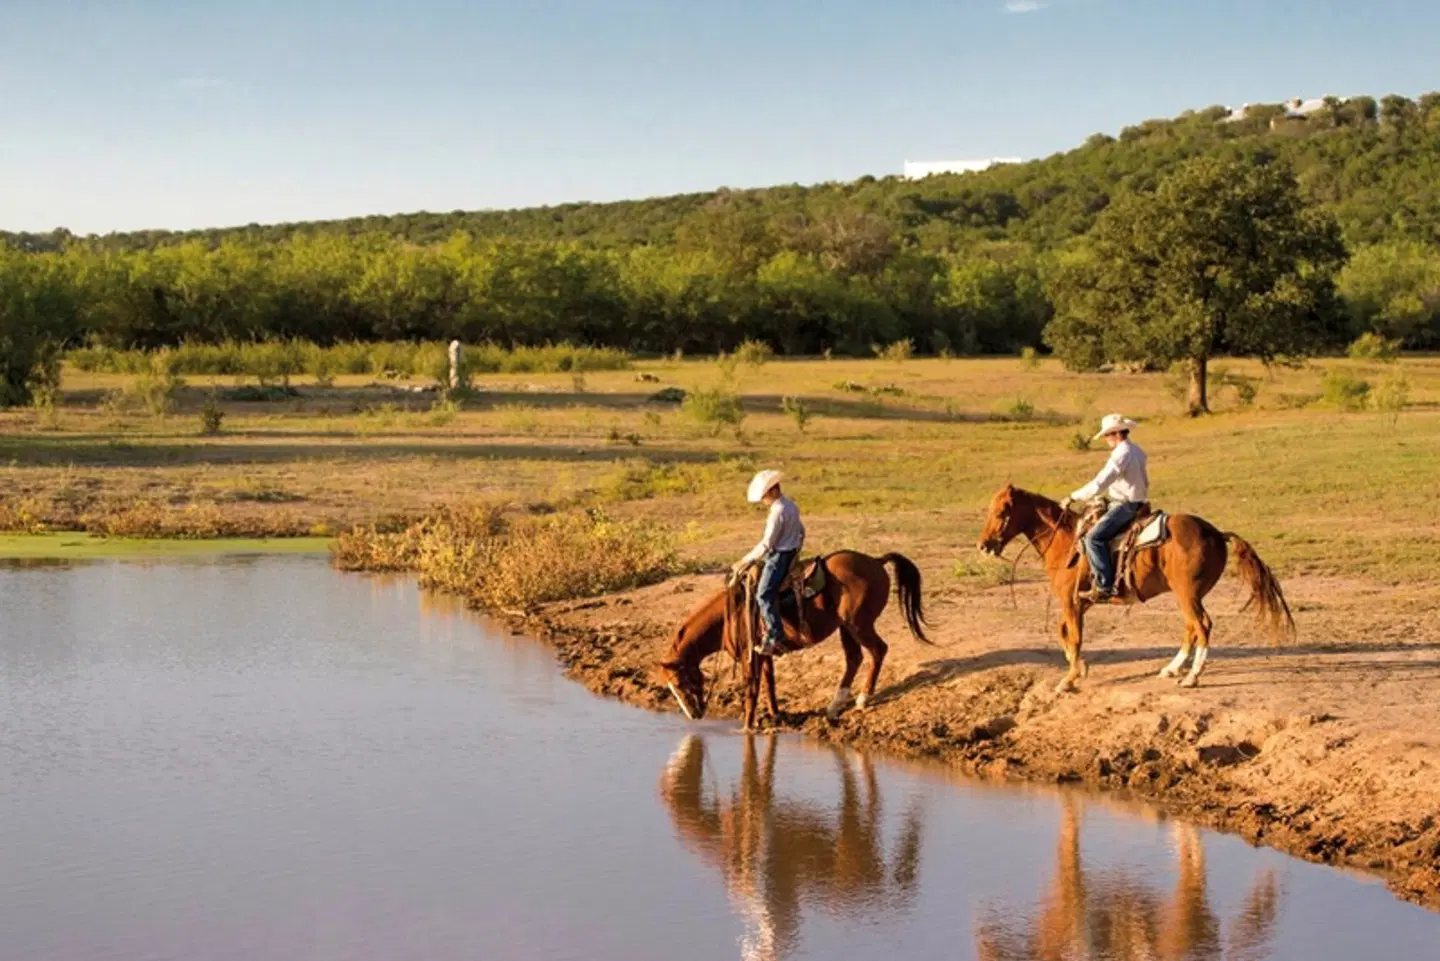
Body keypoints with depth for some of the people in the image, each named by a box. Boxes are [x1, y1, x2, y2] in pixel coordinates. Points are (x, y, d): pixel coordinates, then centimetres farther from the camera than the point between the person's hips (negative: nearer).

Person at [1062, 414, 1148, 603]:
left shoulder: (1121, 455, -20)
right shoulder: (1137, 452, 12)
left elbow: (1098, 485, -25)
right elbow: (1145, 483, 23)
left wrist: (1073, 498, -18)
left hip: (1124, 507, -11)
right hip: (1136, 504, 11)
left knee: (1094, 538, -21)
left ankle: (1105, 586, -25)